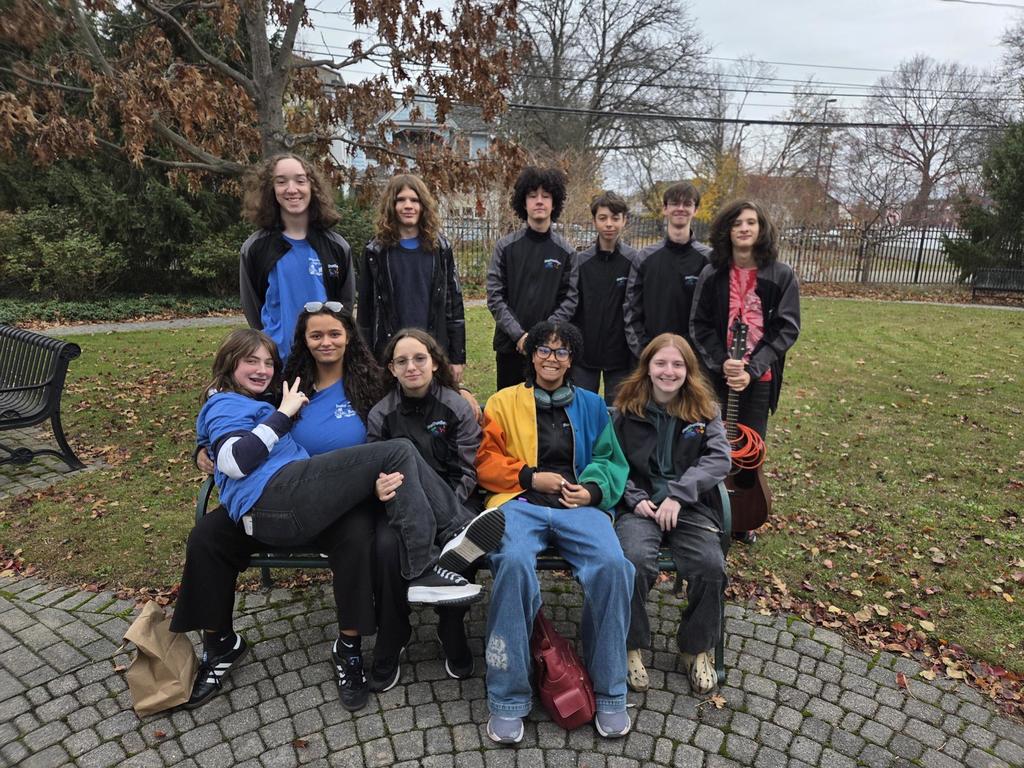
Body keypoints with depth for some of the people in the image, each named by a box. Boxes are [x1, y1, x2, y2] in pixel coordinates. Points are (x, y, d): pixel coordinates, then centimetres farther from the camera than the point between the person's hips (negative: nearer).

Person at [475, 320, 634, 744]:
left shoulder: (591, 405, 20)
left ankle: (609, 693, -10)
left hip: (579, 504, 2)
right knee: (514, 562, -36)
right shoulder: (503, 402, 15)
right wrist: (533, 476, -6)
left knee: (612, 564, -30)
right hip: (520, 501, -1)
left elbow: (611, 461, 18)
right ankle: (508, 698, -20)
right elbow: (486, 462, 9)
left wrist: (592, 489, -3)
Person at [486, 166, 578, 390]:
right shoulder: (505, 246, 2)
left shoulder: (566, 251, 4)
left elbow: (569, 300, 0)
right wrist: (519, 334, -12)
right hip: (510, 345, 0)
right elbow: (494, 296, -3)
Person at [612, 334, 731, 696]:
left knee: (711, 566, -25)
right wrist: (635, 498, -11)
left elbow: (720, 458, -5)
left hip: (690, 506, 1)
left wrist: (678, 494, -16)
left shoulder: (704, 409, 7)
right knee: (635, 561, -31)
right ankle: (631, 646, -5)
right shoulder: (628, 408, 6)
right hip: (640, 505, -1)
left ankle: (698, 648, 4)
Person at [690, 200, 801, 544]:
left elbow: (786, 328, -5)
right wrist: (721, 363, -15)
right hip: (717, 373, 1)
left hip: (759, 378, 0)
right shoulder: (712, 274, 1)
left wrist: (752, 369, -16)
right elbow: (699, 325, 0)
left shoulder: (781, 276, -2)